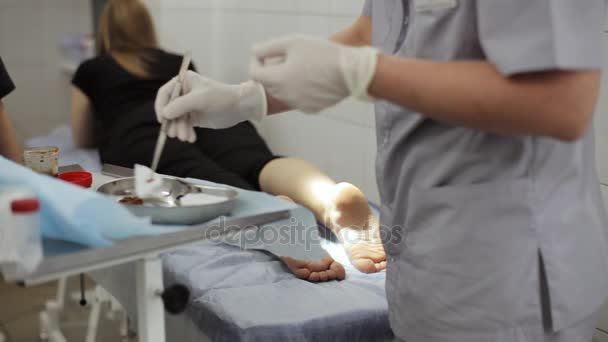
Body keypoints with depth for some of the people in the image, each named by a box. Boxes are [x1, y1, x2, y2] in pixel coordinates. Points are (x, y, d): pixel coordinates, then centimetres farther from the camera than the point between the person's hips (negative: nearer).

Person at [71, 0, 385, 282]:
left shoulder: (90, 71, 33)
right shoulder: (179, 62, 38)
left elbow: (83, 140, 44)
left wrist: (113, 128, 63)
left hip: (141, 133, -2)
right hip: (205, 115, 3)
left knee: (204, 184, -31)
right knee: (262, 163, -26)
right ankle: (335, 201, -61)